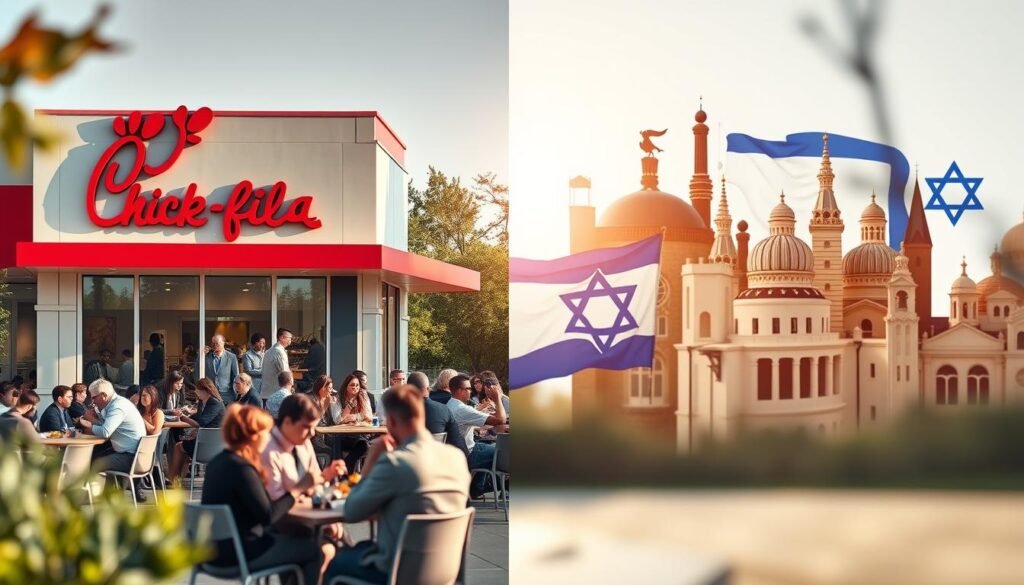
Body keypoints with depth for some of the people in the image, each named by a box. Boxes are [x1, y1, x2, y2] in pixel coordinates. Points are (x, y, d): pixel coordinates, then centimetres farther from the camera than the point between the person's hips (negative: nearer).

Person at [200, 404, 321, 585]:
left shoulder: (219, 461, 6)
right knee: (312, 550, 2)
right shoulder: (242, 468, -22)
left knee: (294, 539, 26)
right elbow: (268, 515, -23)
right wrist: (298, 488, -16)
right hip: (236, 553, -10)